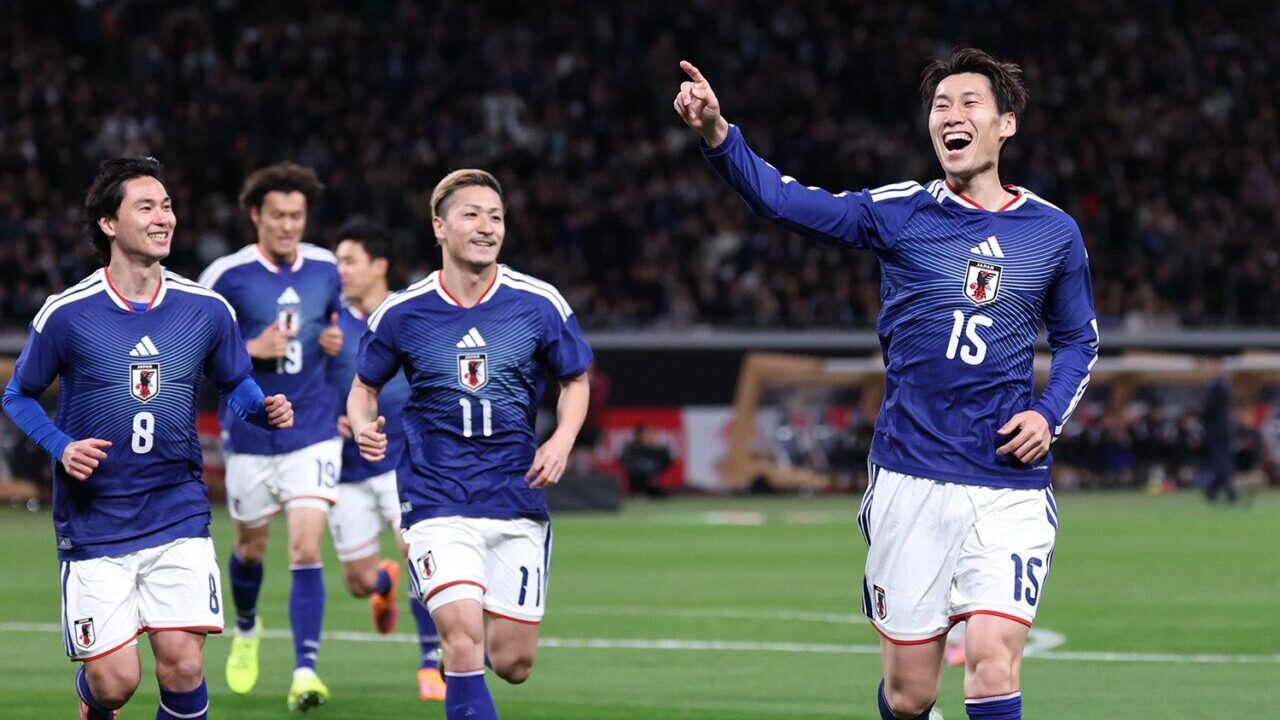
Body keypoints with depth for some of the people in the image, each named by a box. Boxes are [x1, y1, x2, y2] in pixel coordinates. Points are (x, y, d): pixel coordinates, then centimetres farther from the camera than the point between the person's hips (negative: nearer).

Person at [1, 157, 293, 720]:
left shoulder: (207, 310, -1)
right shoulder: (67, 314, -7)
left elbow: (235, 384, 14)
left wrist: (264, 410, -8)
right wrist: (61, 447, -13)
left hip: (178, 513, 2)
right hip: (93, 521, -2)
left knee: (182, 667, -11)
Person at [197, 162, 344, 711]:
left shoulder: (325, 269, 2)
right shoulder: (226, 276, -9)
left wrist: (335, 341, -2)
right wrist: (252, 350, -20)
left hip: (314, 432, 1)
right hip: (251, 434, -1)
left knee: (306, 548, -13)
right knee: (251, 547, 16)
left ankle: (305, 671, -15)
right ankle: (246, 631, 46)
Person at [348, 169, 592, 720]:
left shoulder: (540, 304, -2)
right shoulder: (401, 312, -4)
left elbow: (575, 381, 12)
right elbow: (364, 386, 11)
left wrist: (562, 440, -8)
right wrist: (363, 427, -12)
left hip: (517, 502, 2)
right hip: (437, 503, -2)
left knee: (511, 665, 5)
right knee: (464, 646, -20)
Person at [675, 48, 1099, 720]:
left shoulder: (1053, 232, 6)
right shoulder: (900, 211, 1)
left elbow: (1078, 341, 19)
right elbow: (784, 200, -10)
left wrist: (1048, 413, -1)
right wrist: (718, 134, -27)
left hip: (1009, 485, 0)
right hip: (911, 480, 0)